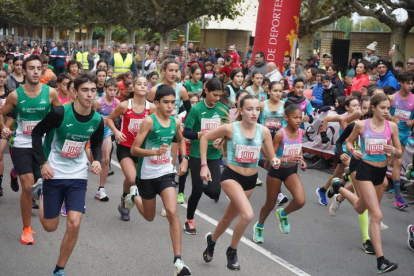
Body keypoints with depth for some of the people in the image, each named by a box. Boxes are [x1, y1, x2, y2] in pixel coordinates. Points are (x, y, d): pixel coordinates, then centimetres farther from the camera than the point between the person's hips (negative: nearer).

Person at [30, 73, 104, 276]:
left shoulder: (97, 120, -7)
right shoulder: (60, 113, -20)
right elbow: (36, 133, -6)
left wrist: (97, 160, -9)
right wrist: (43, 163, -14)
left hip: (78, 177, 2)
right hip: (54, 174, -2)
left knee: (74, 225, -10)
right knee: (50, 227, 8)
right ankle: (40, 192, 40)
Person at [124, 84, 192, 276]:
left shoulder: (175, 122, -2)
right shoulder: (149, 121, -18)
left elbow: (181, 140, 21)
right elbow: (134, 150, -19)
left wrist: (184, 159, 8)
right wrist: (155, 151, -34)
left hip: (165, 173, 3)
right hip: (147, 175, -3)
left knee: (172, 212, -15)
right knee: (149, 217, 15)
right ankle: (134, 195, 48)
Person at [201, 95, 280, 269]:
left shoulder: (264, 131, -8)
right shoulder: (230, 128, -16)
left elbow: (271, 157, 0)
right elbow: (205, 138, -3)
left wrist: (275, 162, -23)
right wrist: (204, 165, -7)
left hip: (251, 179, 4)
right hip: (231, 176, -4)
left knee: (229, 217, 19)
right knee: (248, 214, -25)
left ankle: (211, 240, 50)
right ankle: (232, 251, 0)